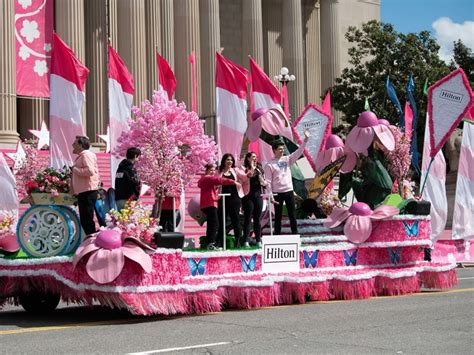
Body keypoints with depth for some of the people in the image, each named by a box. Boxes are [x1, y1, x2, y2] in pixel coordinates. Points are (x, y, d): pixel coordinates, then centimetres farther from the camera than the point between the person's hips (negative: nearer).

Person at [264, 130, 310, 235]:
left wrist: (305, 140, -13)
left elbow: (298, 152, -2)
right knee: (278, 216, 4)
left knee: (292, 215, 7)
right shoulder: (270, 164, -6)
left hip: (289, 191, 4)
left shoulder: (287, 159, 6)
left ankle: (295, 234, 13)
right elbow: (268, 181, -8)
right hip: (278, 193, -4)